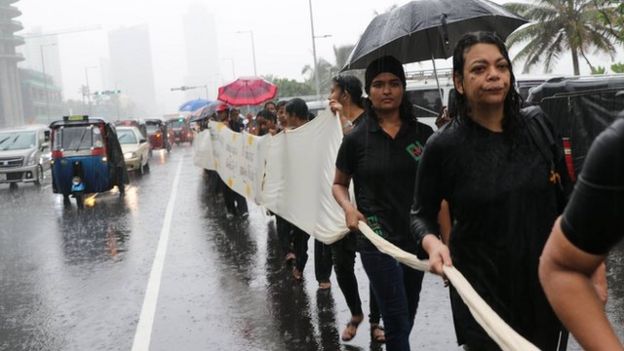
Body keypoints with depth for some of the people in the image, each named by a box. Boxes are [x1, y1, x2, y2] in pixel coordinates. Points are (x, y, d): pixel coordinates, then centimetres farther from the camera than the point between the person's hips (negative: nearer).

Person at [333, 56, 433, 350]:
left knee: (409, 313, 17)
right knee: (397, 317, -3)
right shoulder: (356, 139, -3)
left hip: (417, 236, 3)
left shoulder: (423, 133, 1)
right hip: (377, 238, -3)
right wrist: (349, 208, -11)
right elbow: (339, 184, 9)